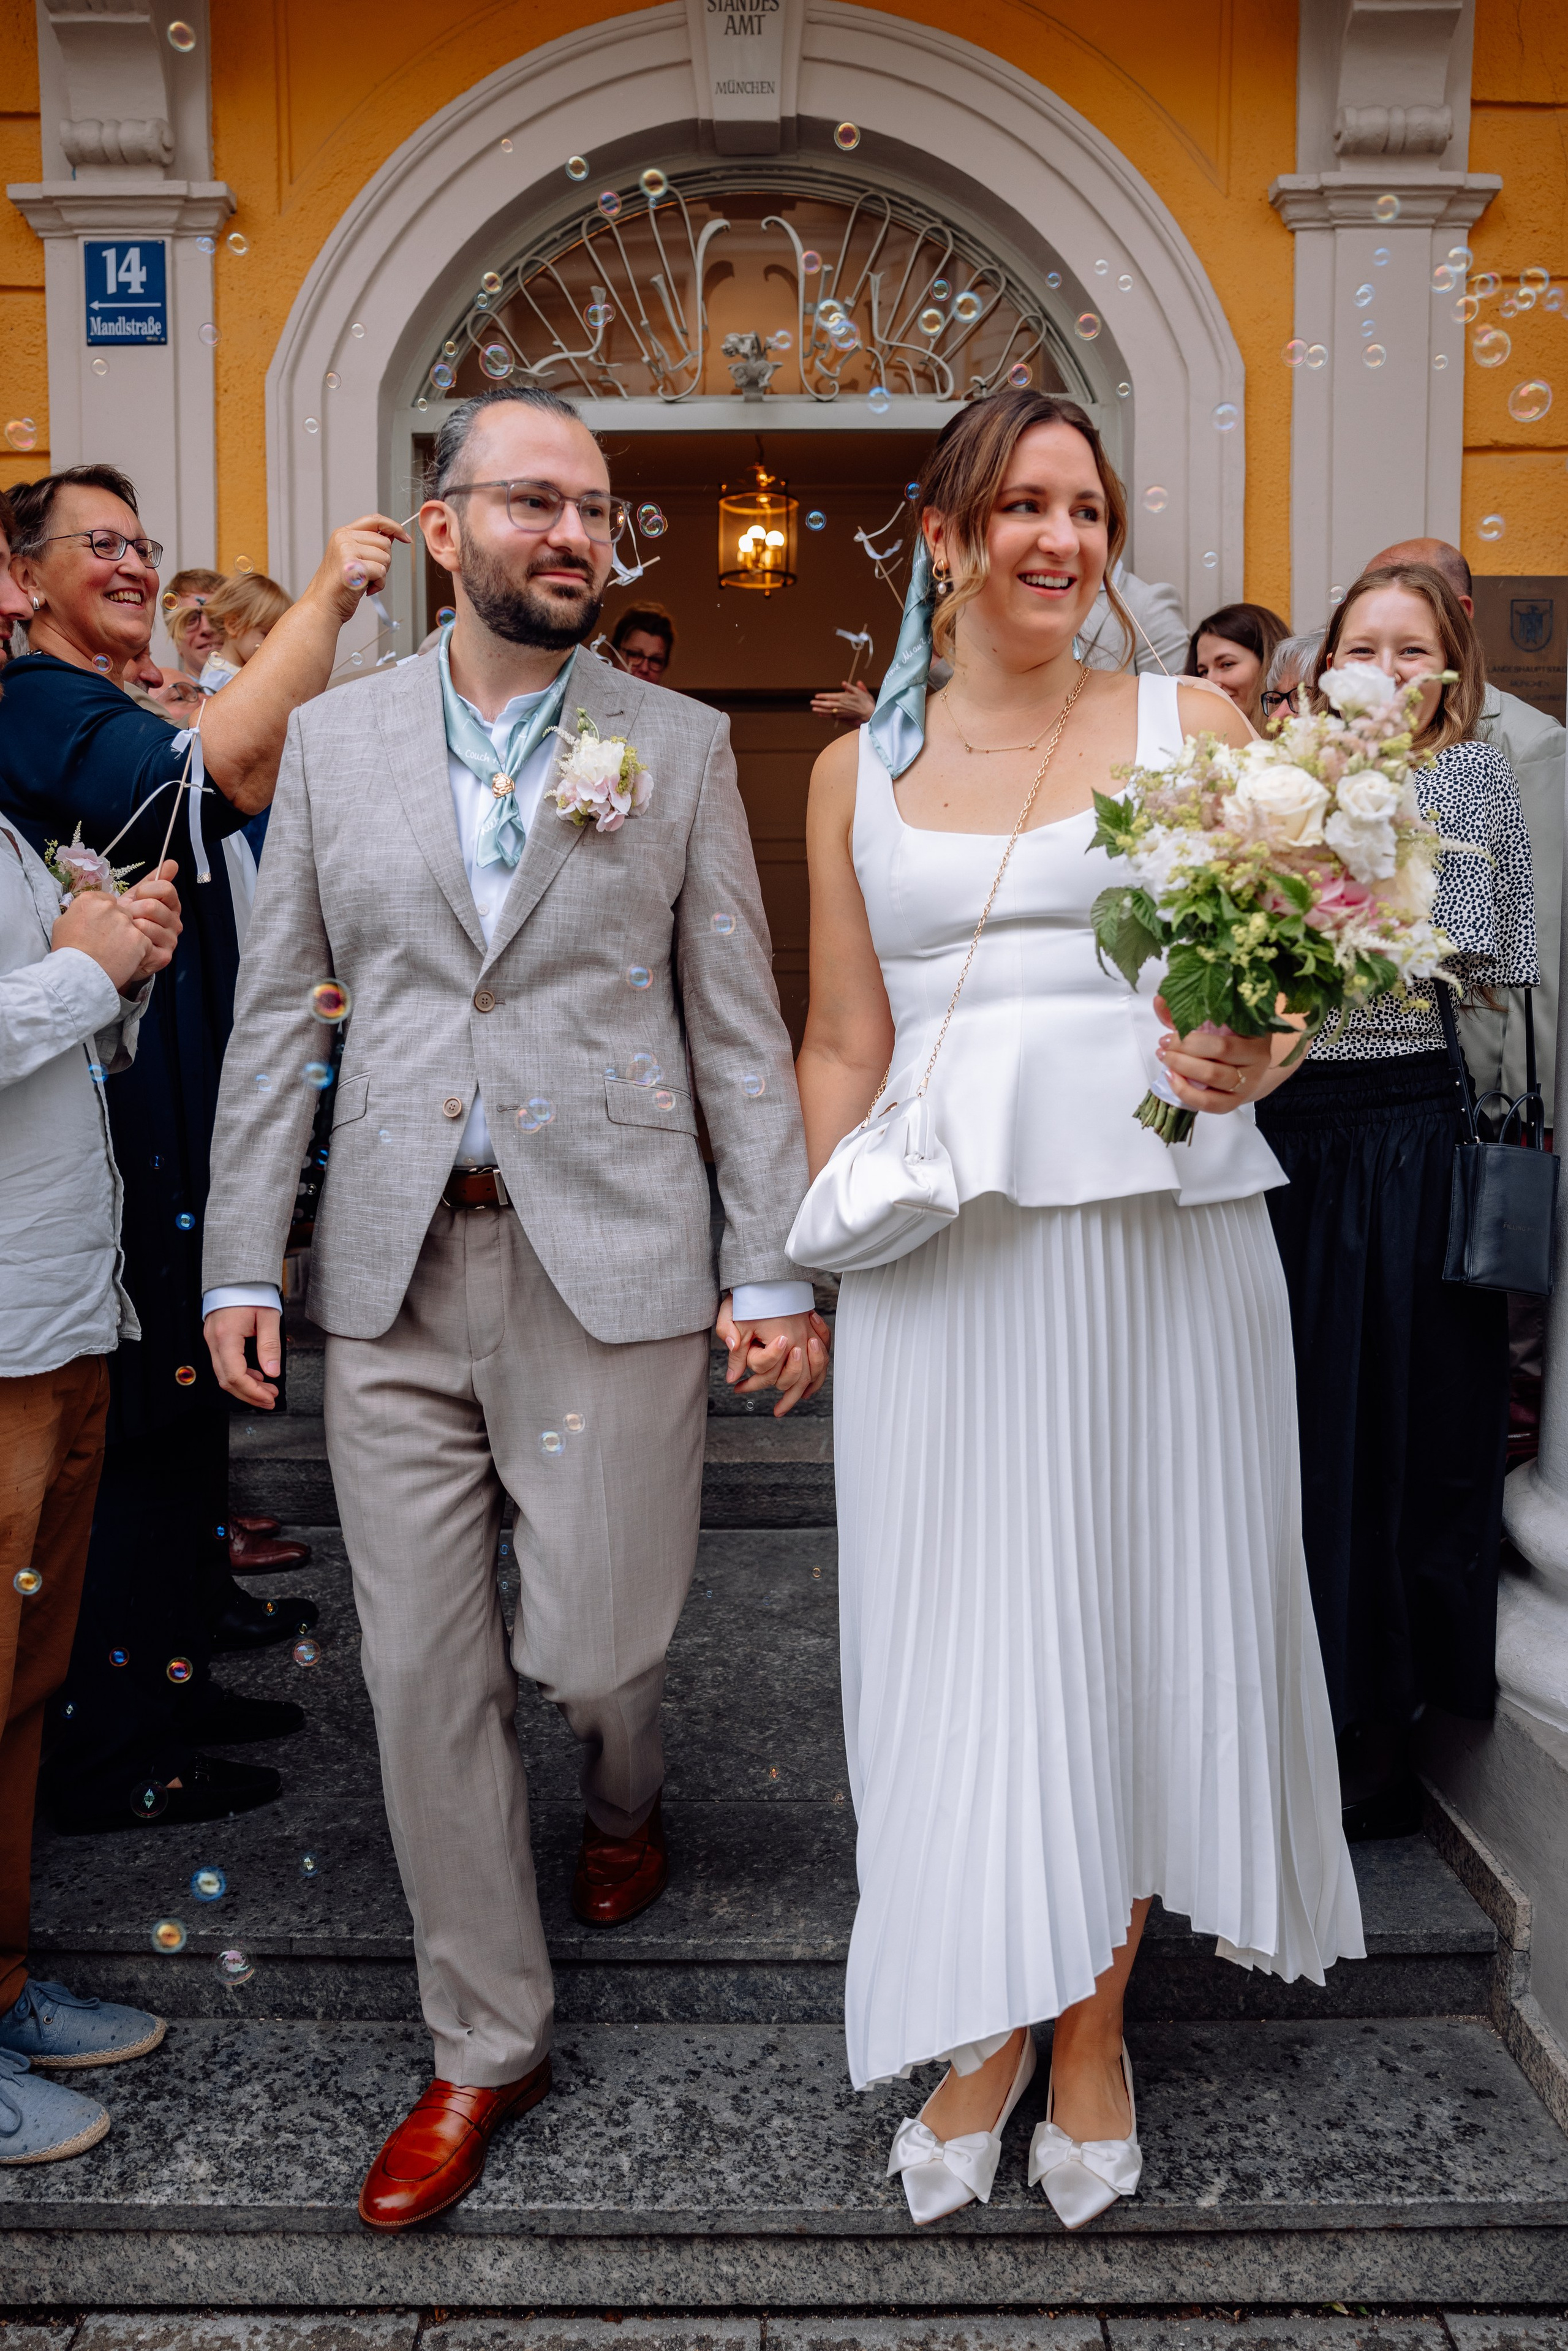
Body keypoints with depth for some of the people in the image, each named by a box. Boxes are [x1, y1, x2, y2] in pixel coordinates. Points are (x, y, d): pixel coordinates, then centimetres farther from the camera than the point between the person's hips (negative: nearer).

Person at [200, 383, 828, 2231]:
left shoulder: (682, 746, 4)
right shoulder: (333, 741, 8)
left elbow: (739, 1025, 2)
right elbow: (275, 1011, 8)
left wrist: (774, 1269, -3)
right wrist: (239, 1263, 3)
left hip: (610, 1265, -2)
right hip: (393, 1274, 2)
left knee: (593, 1641, 3)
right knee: (424, 1675, 6)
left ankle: (625, 1792, 43)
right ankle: (485, 2046, 25)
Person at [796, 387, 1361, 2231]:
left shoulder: (1189, 725, 6)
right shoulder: (859, 771, 11)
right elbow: (842, 1046, 11)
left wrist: (1248, 1061, -18)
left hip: (1160, 1230, 0)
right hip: (941, 1249, 1)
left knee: (1138, 1609, 7)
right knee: (962, 1626, 4)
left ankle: (1091, 2027, 26)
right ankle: (981, 2029, 23)